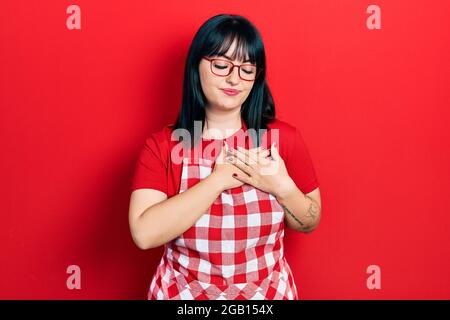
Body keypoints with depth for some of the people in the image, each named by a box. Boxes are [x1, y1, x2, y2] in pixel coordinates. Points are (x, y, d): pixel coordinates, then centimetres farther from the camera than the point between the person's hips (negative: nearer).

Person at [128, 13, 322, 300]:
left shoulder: (284, 138, -8)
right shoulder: (162, 145, -11)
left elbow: (310, 223, 0)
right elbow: (144, 234, -22)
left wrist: (282, 186, -19)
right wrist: (219, 179, -24)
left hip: (267, 291, 1)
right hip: (184, 293, -1)